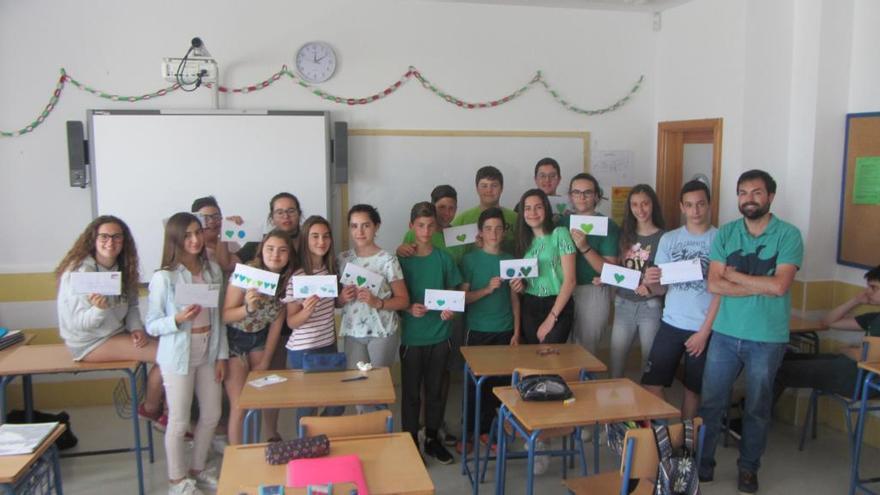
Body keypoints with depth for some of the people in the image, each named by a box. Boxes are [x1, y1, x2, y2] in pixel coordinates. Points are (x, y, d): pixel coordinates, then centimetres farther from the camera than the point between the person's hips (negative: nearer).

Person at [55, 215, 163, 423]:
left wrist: (136, 328, -11)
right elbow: (81, 323, -22)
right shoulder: (80, 272, -21)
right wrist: (98, 309, -42)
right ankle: (151, 409, 6)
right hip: (90, 342, -8)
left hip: (118, 331, 8)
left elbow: (131, 305, 8)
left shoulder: (121, 268, 1)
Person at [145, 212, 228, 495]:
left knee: (212, 415, 14)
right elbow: (152, 326, -11)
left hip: (208, 353, 5)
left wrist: (222, 355, 4)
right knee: (179, 421, 6)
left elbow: (218, 317, 6)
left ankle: (198, 469, 36)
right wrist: (178, 319, -28)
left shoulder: (213, 271, 1)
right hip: (178, 356, -5)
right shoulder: (164, 278, -14)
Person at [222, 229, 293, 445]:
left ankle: (273, 439, 30)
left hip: (259, 338, 5)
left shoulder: (288, 280, -7)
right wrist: (248, 308, -38)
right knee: (240, 404, -7)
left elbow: (276, 324, 0)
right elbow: (225, 316, -18)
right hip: (234, 339, -5)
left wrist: (265, 362, 2)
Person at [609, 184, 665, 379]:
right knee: (616, 360, 6)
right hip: (623, 304, 4)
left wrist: (651, 287, -23)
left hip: (650, 306, -3)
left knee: (650, 359, 7)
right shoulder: (624, 234, 9)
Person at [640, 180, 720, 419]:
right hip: (671, 323, 3)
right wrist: (650, 282, -17)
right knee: (651, 384, -1)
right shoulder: (668, 239, 5)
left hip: (703, 329, -3)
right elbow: (661, 288, 6)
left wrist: (705, 331, -10)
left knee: (692, 390, 9)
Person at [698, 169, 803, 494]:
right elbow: (714, 285, -7)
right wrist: (761, 286, -14)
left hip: (767, 338, -2)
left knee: (758, 408, 13)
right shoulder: (725, 234, 2)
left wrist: (734, 275, -9)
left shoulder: (788, 235, -6)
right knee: (710, 403, 8)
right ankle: (703, 461, 24)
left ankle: (748, 467, 30)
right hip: (725, 333, 2)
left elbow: (780, 285, -18)